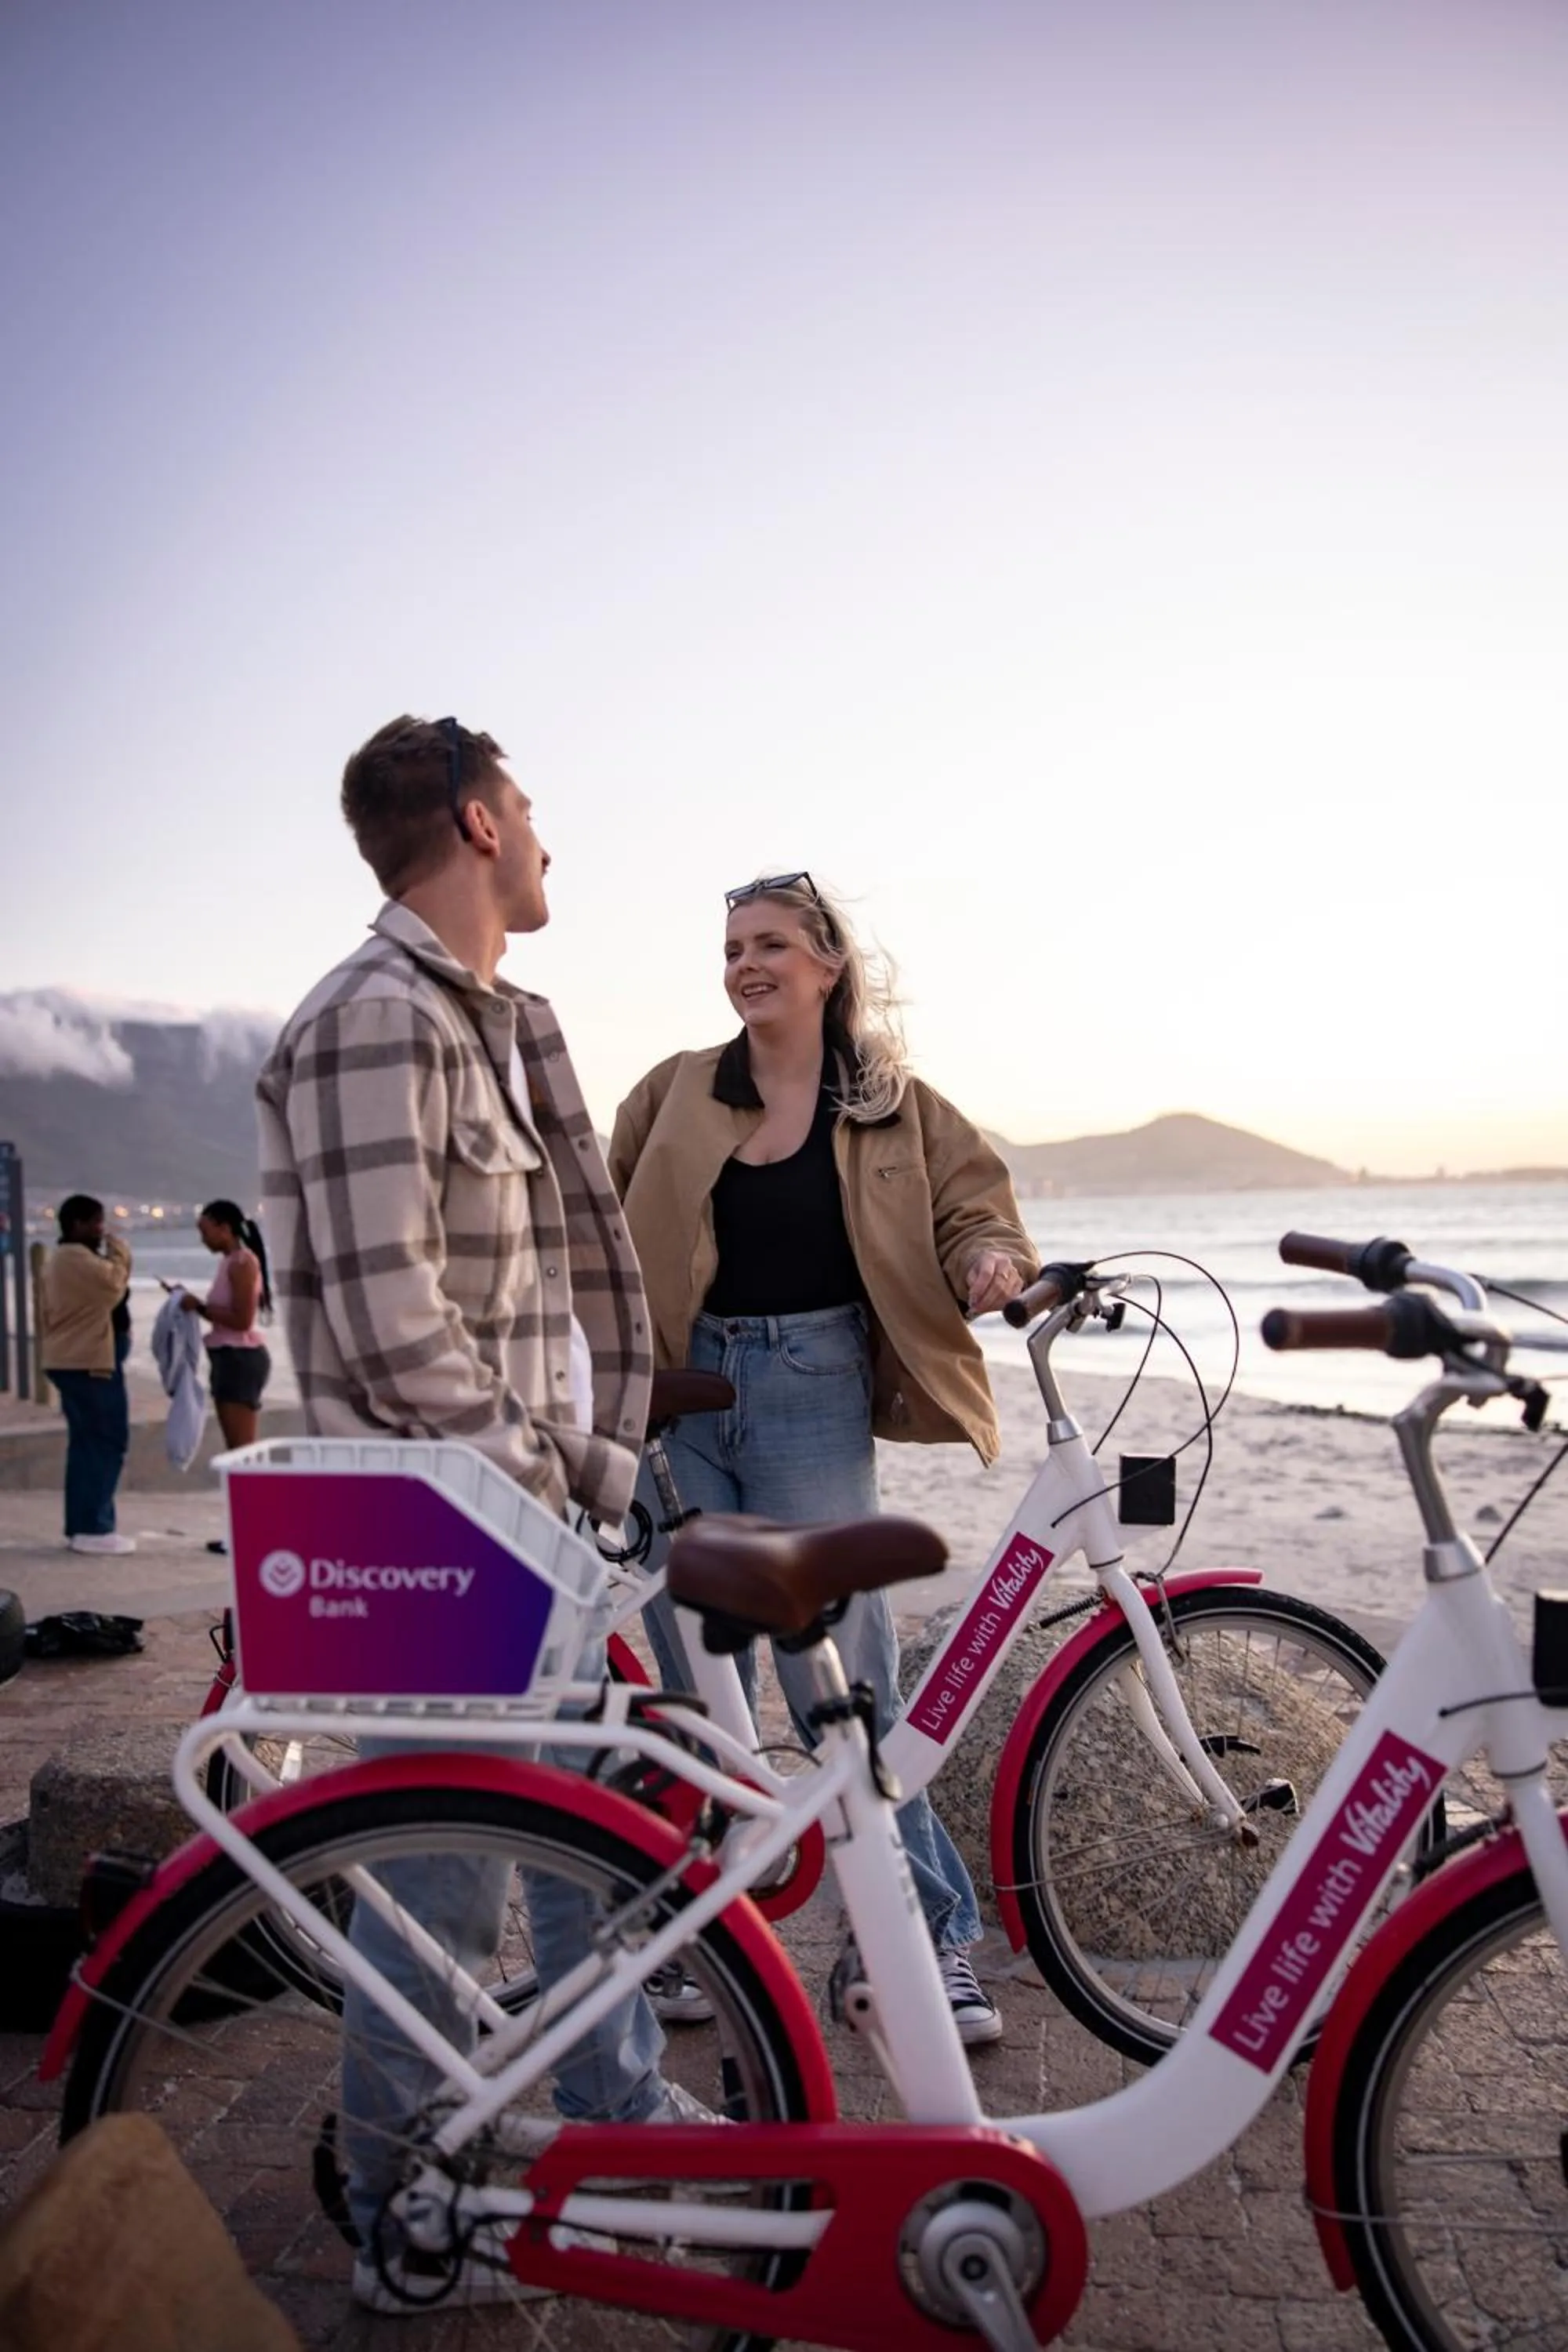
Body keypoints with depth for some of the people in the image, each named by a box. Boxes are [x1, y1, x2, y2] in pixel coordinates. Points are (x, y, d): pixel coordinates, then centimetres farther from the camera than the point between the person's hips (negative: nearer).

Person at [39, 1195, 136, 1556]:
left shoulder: (57, 1261, 20)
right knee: (109, 1442, -8)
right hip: (90, 1361, -11)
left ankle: (79, 1526, 13)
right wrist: (119, 1256, -7)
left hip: (68, 1360, 11)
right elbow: (115, 1287, -23)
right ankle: (95, 1528, -8)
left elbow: (49, 1313, 22)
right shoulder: (82, 1259, -14)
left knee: (85, 1442, 11)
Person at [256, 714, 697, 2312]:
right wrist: (582, 1474, -15)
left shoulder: (500, 1024, 12)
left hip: (524, 1511, 10)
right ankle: (407, 2234, 26)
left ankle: (619, 2109, 42)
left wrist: (594, 1455, 7)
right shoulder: (376, 1022, -19)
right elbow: (393, 1338, -24)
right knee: (447, 1881, 4)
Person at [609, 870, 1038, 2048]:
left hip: (815, 1395, -2)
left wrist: (993, 1261, -16)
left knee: (843, 1674, -2)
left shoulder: (896, 1107, 5)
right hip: (683, 1392, 2)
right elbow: (603, 1215, 14)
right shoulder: (675, 1093, 9)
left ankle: (936, 1932, 15)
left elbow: (978, 1207, 6)